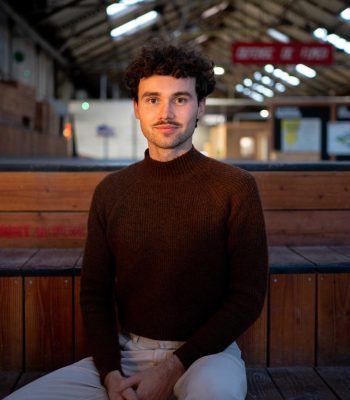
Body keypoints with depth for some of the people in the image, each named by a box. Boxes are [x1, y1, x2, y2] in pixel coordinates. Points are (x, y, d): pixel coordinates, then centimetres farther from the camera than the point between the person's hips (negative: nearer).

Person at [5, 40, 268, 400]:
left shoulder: (235, 187, -7)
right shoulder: (110, 191, 4)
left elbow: (247, 297, -7)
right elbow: (94, 293, 7)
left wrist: (173, 367, -14)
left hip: (204, 351, -3)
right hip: (124, 353, 3)